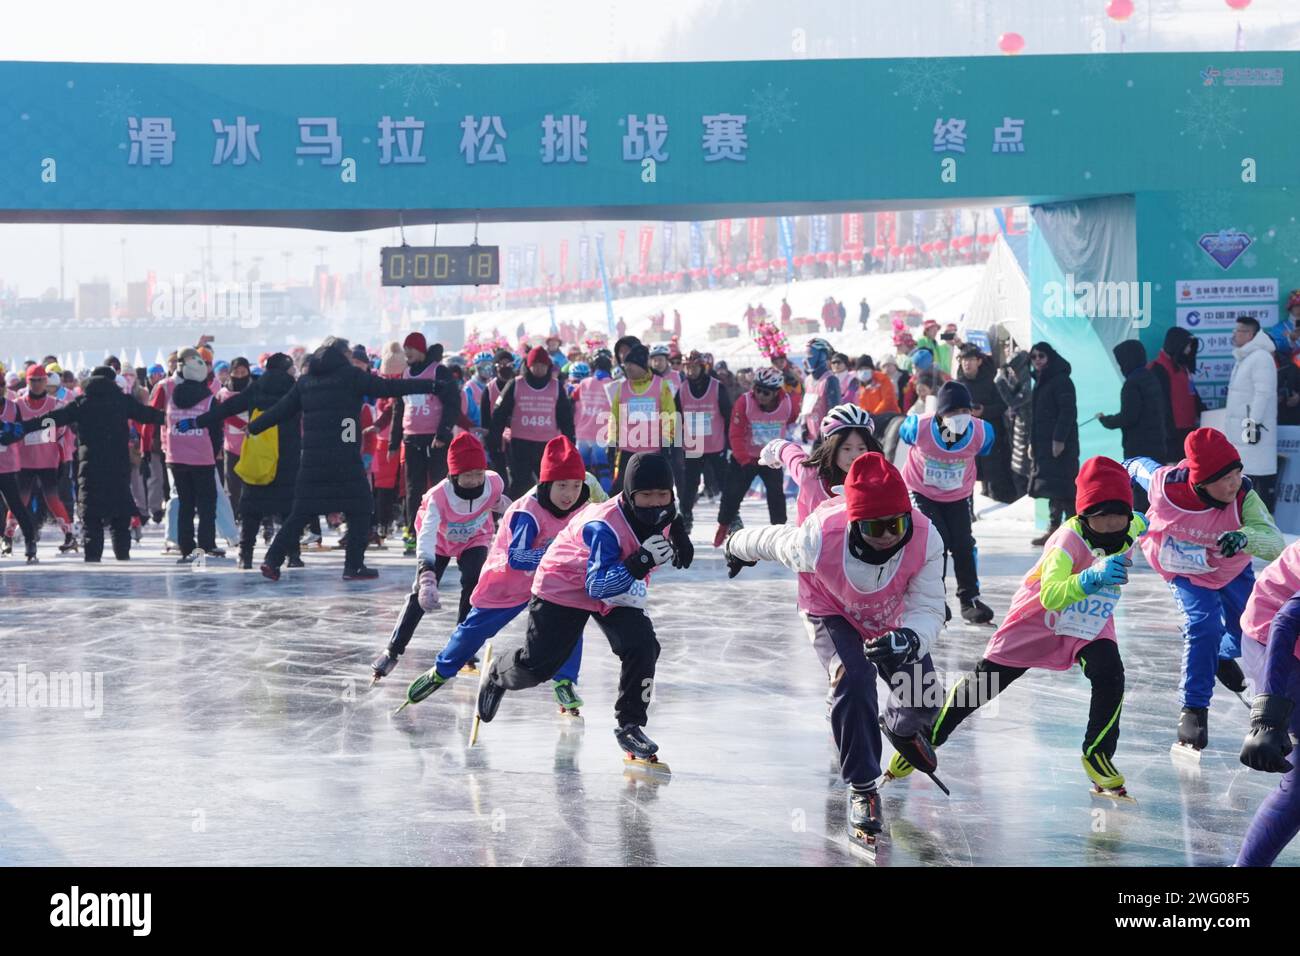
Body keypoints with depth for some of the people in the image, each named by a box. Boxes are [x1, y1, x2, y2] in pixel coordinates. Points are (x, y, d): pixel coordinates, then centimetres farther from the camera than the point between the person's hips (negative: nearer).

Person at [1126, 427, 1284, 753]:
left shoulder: (1243, 497, -37)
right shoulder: (1164, 485, -35)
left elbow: (1275, 544, -49)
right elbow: (1143, 468, -10)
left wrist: (1243, 537, -70)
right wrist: (1130, 468, 13)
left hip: (1231, 566, 2)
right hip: (1185, 570, -2)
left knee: (1245, 628, 15)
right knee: (1204, 626, -21)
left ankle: (1224, 657, 53)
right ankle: (1194, 710, -7)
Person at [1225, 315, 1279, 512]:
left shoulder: (1261, 357, -13)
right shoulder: (1242, 359, 18)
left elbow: (1263, 393, -20)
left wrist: (1254, 422, -23)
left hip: (1255, 427, -10)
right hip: (1239, 428, 10)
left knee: (1262, 476, -8)